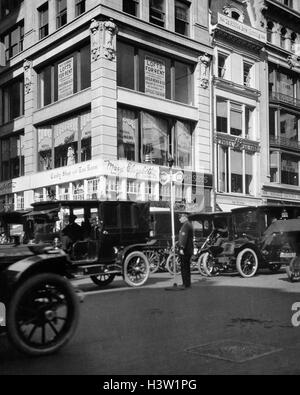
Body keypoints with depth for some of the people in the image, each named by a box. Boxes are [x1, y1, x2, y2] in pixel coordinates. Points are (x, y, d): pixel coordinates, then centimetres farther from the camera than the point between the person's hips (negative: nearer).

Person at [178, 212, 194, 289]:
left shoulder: (185, 225, -14)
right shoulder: (189, 224, 17)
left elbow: (184, 237, -22)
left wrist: (182, 248, -24)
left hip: (185, 249, -10)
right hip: (189, 249, 10)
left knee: (184, 266, -7)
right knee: (187, 266, 15)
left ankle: (185, 284, -7)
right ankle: (188, 283, 21)